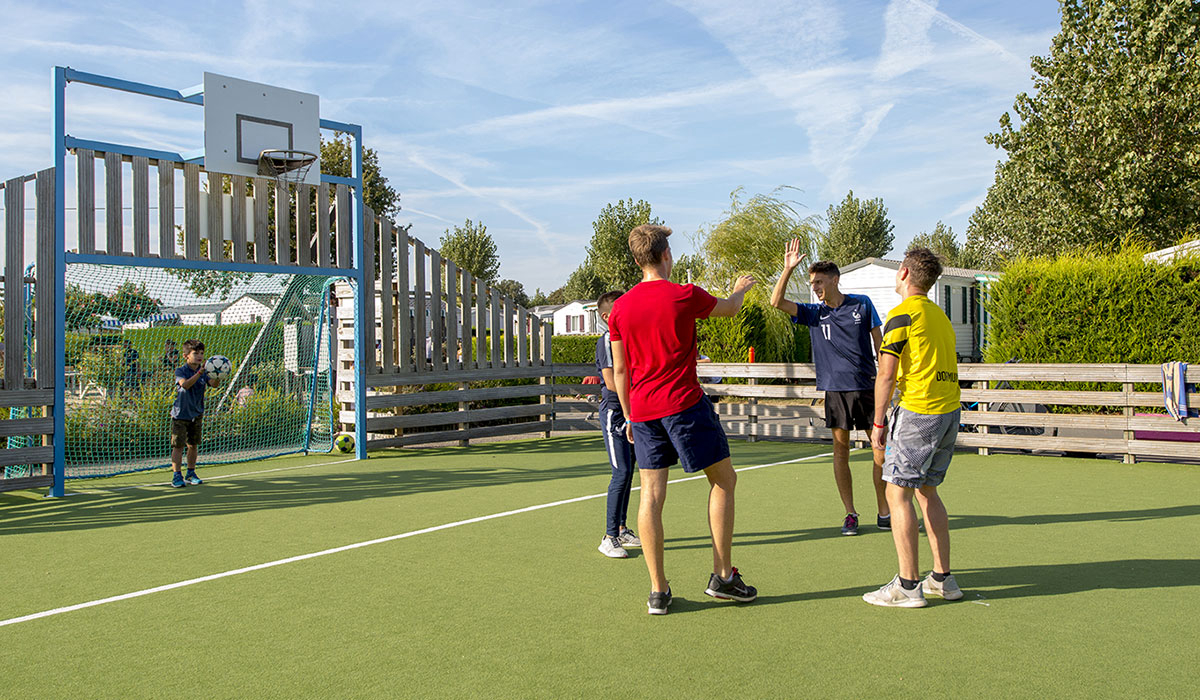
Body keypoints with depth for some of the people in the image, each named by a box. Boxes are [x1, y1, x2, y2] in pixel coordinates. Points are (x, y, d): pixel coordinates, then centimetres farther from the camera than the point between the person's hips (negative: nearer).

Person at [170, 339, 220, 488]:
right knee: (178, 445, -4)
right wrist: (199, 373, -40)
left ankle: (191, 473, 23)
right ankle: (177, 476, 2)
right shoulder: (180, 371, -10)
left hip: (197, 414, 4)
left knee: (193, 444, 11)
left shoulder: (204, 372, 2)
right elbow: (185, 384, -29)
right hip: (180, 414, -4)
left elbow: (214, 384, -14)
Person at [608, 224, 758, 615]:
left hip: (642, 410, 5)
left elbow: (619, 370, 9)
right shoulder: (684, 296, -7)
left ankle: (658, 591, 7)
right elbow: (729, 308, 13)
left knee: (651, 494, 5)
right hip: (684, 404, -5)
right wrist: (741, 288, 35)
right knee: (723, 480, 9)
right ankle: (722, 576, 10)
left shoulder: (620, 308, 5)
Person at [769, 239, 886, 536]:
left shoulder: (862, 303, 4)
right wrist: (788, 269, -12)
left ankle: (884, 512, 13)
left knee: (881, 447, 1)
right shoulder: (814, 313, 6)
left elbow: (879, 342, 9)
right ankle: (850, 514, 9)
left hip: (866, 386, -1)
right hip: (835, 388, 1)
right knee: (840, 449, 1)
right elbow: (777, 302, -4)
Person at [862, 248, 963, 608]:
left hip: (917, 413, -8)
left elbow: (886, 375, -12)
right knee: (927, 491, 16)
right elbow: (944, 368, 17)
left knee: (898, 492, -2)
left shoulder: (903, 314, -8)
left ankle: (907, 585, -2)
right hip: (950, 412, 8)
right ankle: (942, 578, 19)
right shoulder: (939, 315, 16)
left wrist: (878, 423, -5)